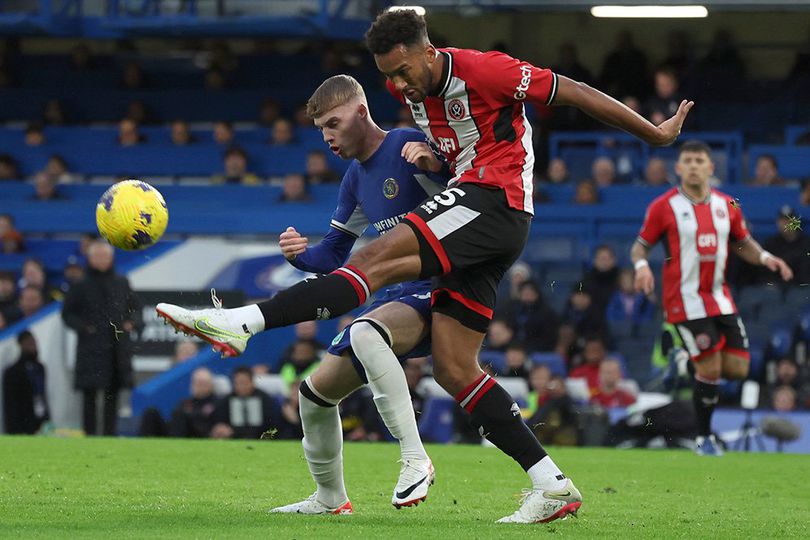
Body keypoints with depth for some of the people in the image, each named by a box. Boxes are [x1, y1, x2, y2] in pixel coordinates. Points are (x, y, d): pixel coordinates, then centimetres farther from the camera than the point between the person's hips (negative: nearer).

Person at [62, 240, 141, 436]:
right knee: (90, 395, -7)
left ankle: (109, 433, 11)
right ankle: (89, 433, -6)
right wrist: (83, 327, -10)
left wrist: (132, 322, 0)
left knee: (112, 396, 5)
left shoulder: (121, 283, 10)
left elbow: (135, 308, 19)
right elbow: (67, 314, 5)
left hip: (118, 348, 3)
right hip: (91, 349, -3)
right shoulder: (81, 286, 1)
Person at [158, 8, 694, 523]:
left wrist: (657, 133, 2)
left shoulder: (482, 71, -11)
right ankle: (553, 487, 0)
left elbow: (576, 93, -4)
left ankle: (241, 323, -36)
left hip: (495, 203, -10)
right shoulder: (411, 89, 14)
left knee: (375, 261, -24)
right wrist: (429, 157, 5)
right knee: (454, 368, 1)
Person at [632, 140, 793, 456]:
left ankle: (699, 373, 30)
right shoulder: (664, 207, -5)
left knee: (737, 369, -1)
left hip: (720, 298, 5)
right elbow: (640, 245, 1)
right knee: (710, 369, -11)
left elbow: (743, 243, 18)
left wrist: (765, 258, -2)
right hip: (686, 302, -5)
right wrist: (642, 265, -21)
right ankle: (703, 437, 6)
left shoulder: (726, 205, 7)